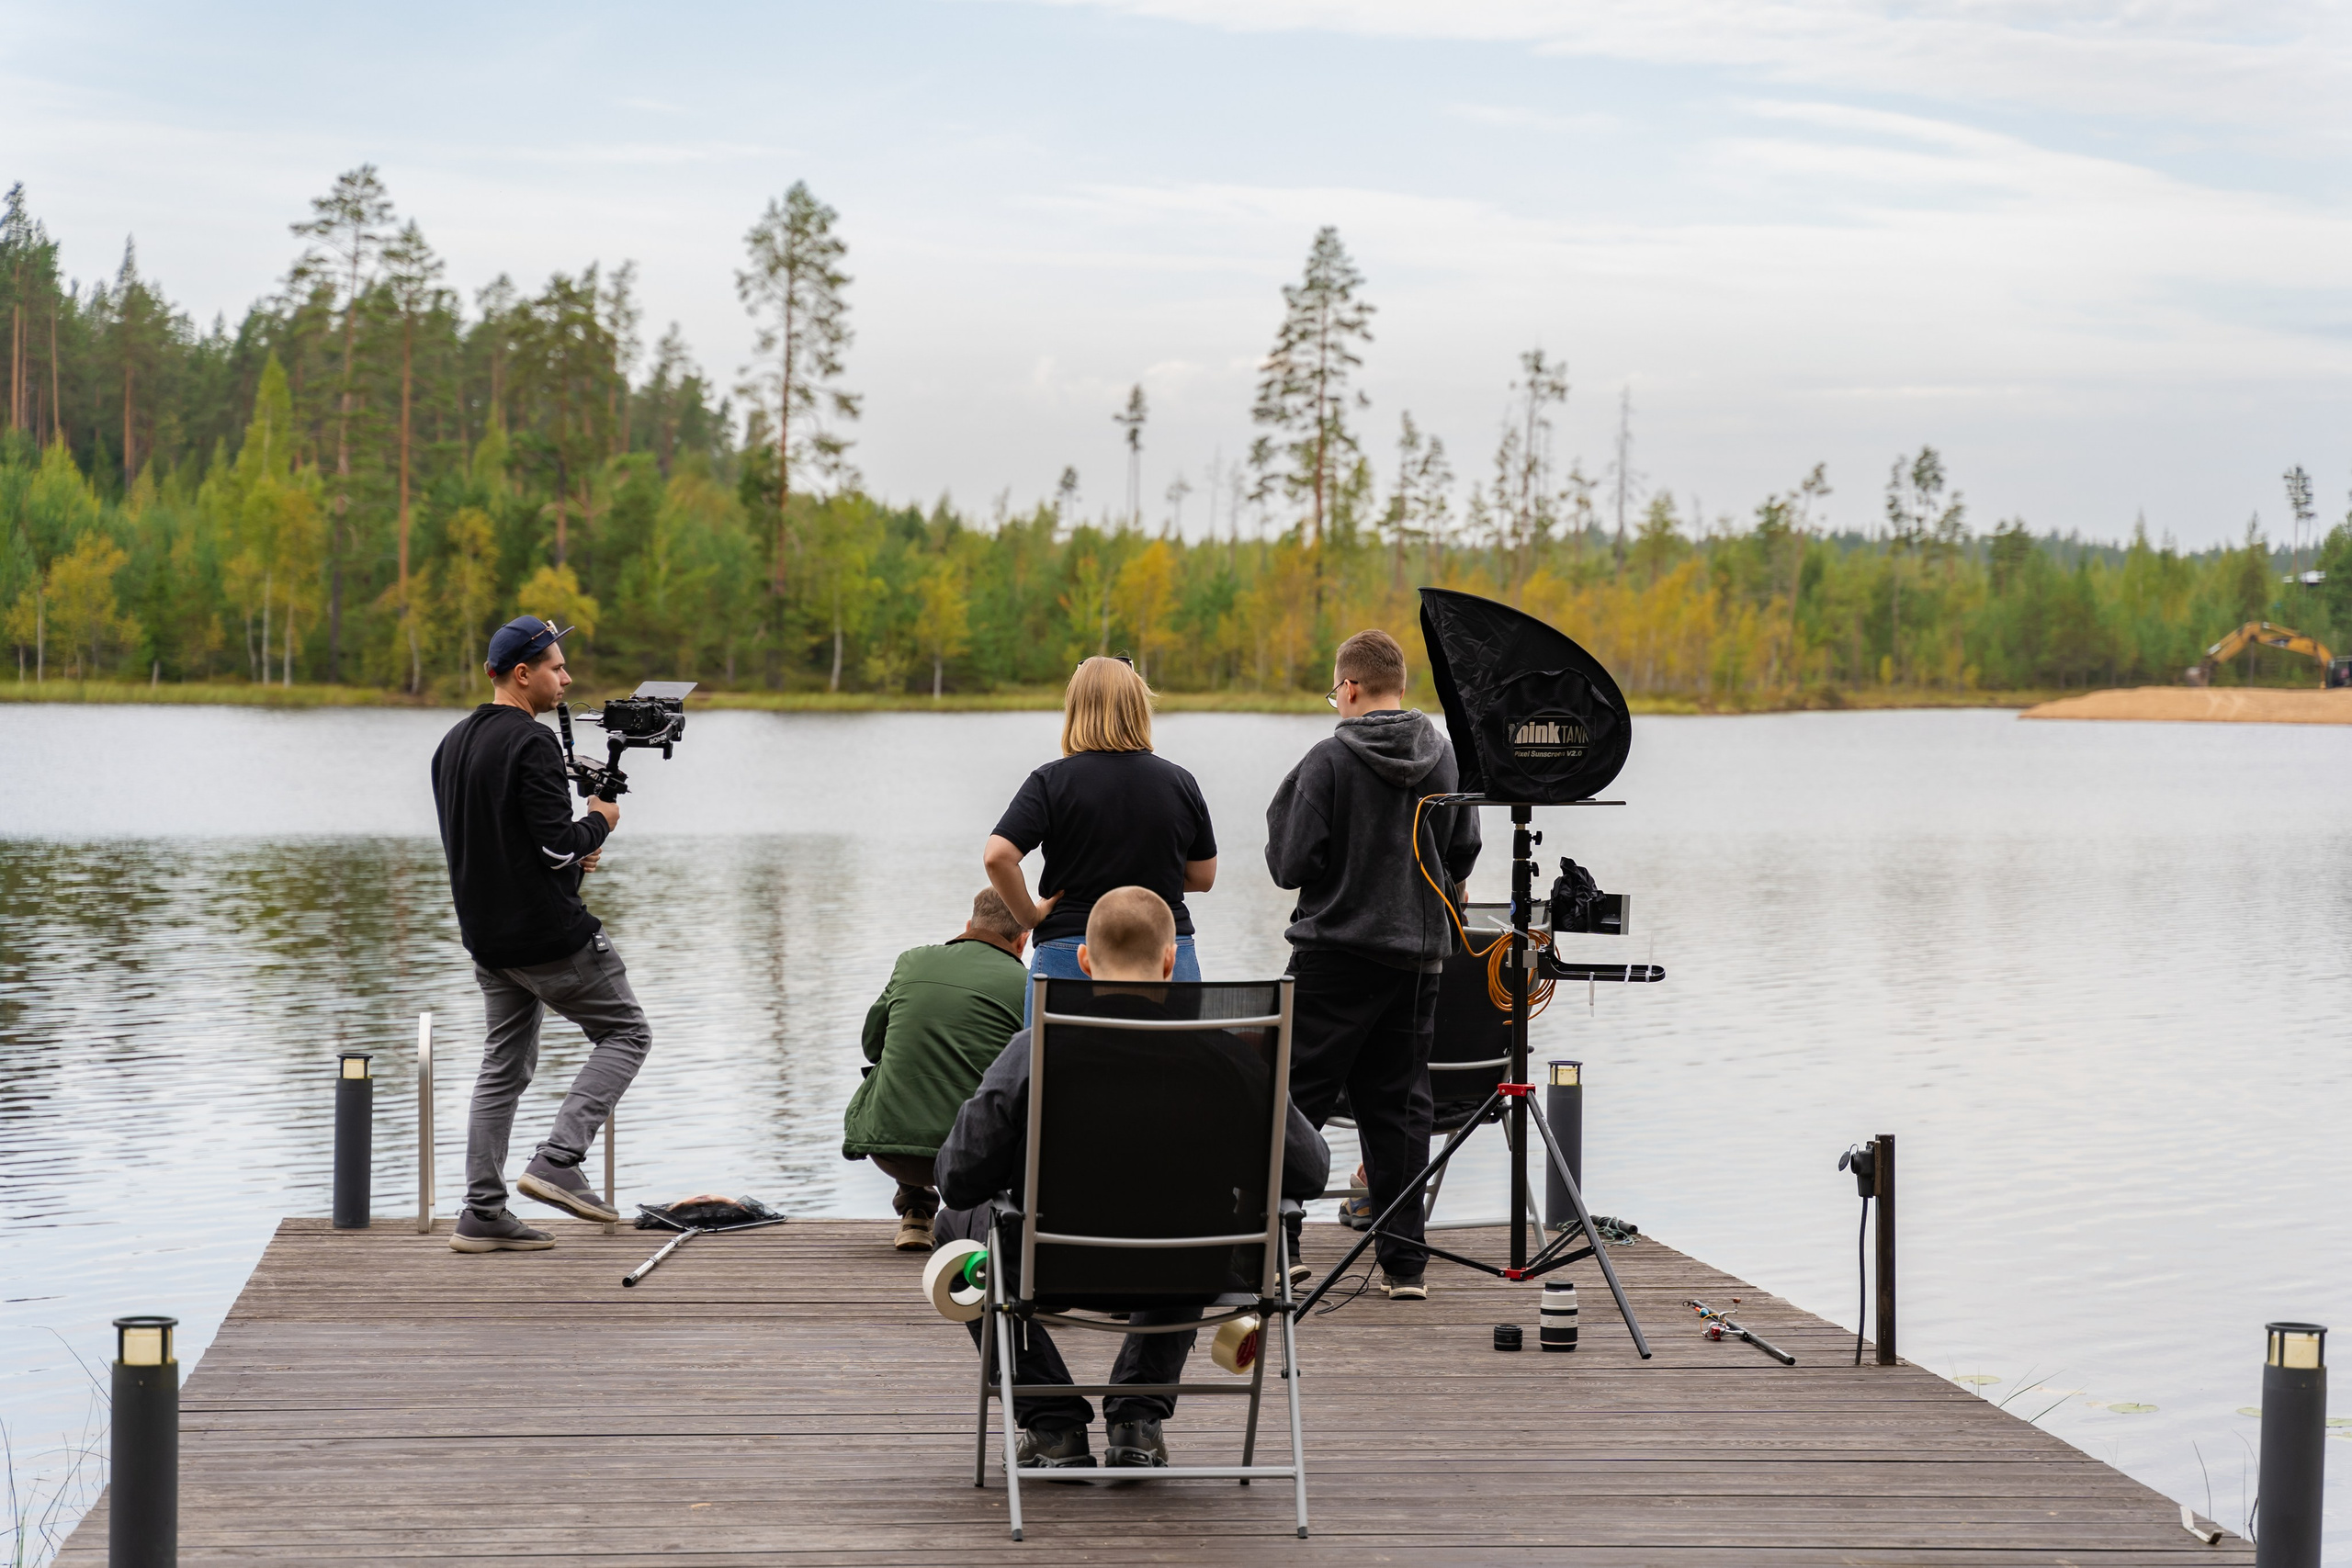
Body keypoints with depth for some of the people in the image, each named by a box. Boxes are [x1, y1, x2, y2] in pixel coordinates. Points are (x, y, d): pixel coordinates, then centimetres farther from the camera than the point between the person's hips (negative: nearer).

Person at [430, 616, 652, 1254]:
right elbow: (558, 846, -21)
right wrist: (599, 822, -1)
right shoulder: (531, 743, -16)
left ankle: (482, 1214, 8)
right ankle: (558, 1161, -8)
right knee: (626, 1033, 5)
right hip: (550, 934, -8)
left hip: (486, 936, 8)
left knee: (504, 1066, 12)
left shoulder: (453, 744, 13)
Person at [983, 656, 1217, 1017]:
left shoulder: (1052, 781, -5)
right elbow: (1203, 877, 11)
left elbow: (997, 856, -15)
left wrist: (1029, 916, -2)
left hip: (1071, 957, -2)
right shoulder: (1180, 782, 3)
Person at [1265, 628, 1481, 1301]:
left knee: (1294, 1098, 2)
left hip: (1338, 950, -5)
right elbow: (1464, 853, 10)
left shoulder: (1331, 759, -12)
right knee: (1399, 1105, 8)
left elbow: (1292, 864, -11)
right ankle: (1405, 1262, 6)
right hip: (1418, 953, 5)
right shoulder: (1445, 757, 3)